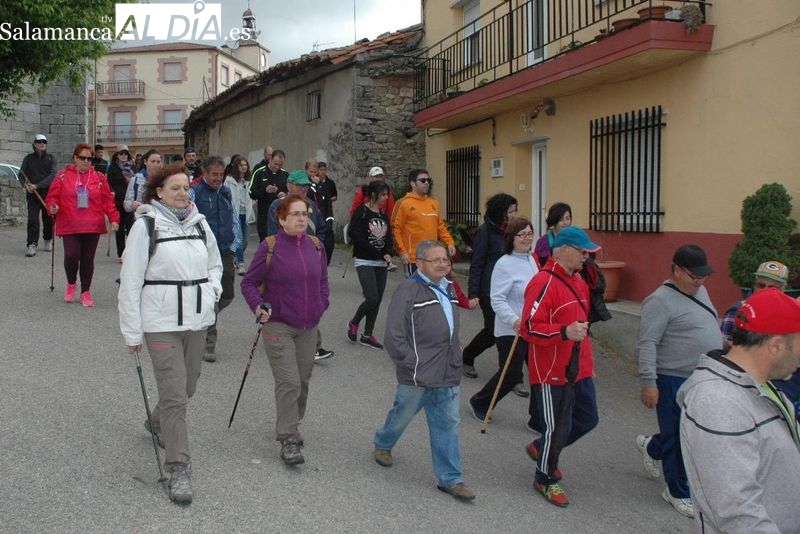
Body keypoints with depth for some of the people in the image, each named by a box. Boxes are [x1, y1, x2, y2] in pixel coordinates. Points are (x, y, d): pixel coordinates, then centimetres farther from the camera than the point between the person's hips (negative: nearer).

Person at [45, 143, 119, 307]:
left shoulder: (99, 178, 6)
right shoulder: (63, 176, 4)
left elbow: (108, 200, 5)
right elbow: (52, 196, 5)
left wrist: (114, 218, -4)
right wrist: (52, 207, -16)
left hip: (93, 227, 1)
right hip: (69, 226, -1)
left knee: (88, 259, 5)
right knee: (71, 256, -11)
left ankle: (85, 292, 19)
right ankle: (71, 284, 19)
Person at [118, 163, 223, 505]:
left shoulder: (199, 223, 8)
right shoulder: (146, 225, -7)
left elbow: (215, 264, 24)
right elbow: (130, 281, -7)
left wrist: (212, 288, 2)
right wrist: (132, 331, -8)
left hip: (197, 319, 6)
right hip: (161, 322, -5)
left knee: (187, 387, 19)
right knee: (174, 394, -8)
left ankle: (158, 424, 49)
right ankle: (179, 469, 2)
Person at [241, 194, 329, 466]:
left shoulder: (316, 246, 4)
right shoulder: (270, 247, -9)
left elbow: (322, 280, 18)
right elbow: (249, 282, -2)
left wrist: (321, 306, 6)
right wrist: (258, 307, -16)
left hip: (308, 327, 5)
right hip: (278, 325, -5)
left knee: (303, 381, 13)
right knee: (289, 382, -11)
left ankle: (292, 424, 34)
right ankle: (288, 440, -1)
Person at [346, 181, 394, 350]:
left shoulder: (384, 215, 11)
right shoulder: (362, 211, -9)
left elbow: (388, 237, 13)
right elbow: (354, 234, -16)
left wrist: (388, 253, -7)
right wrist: (375, 252, -15)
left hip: (380, 263, 7)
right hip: (364, 261, -7)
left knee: (377, 300, 6)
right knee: (372, 298, -14)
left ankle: (367, 335, 18)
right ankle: (353, 323, 13)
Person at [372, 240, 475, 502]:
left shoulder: (447, 289, 10)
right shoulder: (408, 291, -16)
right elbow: (393, 336, -17)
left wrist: (455, 361, 16)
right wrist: (412, 364, -16)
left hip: (449, 376, 6)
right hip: (417, 377, -6)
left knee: (448, 424, 8)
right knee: (402, 415, 15)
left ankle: (450, 478, 17)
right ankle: (383, 444, 45)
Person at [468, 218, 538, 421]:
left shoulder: (531, 260, 9)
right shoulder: (504, 264, -17)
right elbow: (497, 299, -22)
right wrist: (514, 320, -33)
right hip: (511, 331, -8)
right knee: (511, 375, 3)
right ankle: (479, 403, 28)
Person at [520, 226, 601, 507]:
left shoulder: (577, 280, 11)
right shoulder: (543, 283, -19)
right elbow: (529, 328, -25)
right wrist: (565, 332, -38)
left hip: (578, 370, 9)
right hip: (551, 373, -9)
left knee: (587, 419, 17)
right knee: (557, 427, 3)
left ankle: (541, 448, 39)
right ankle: (547, 479, 26)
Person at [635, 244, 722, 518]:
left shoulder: (699, 291, 10)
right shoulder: (661, 300, -17)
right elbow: (647, 344, -21)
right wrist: (648, 383, -24)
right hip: (675, 381, -9)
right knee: (679, 439, 3)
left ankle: (652, 446, 43)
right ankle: (678, 493, 22)